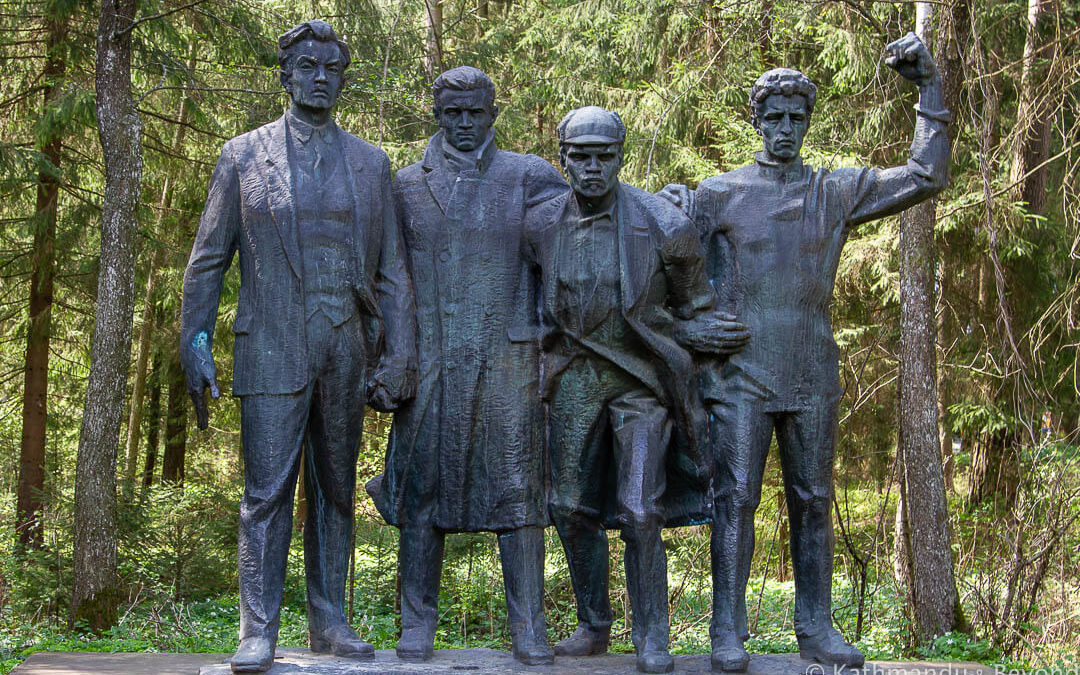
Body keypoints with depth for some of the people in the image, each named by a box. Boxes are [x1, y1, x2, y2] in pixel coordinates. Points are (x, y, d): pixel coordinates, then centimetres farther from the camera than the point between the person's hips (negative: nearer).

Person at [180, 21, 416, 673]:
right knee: (268, 491, -4)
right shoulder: (243, 155, 6)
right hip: (273, 350, -2)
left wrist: (399, 356, 2)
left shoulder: (371, 163, 11)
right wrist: (196, 342, -1)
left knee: (336, 490, 9)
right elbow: (208, 259, 7)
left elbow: (392, 270, 9)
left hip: (346, 351, 3)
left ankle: (329, 621, 18)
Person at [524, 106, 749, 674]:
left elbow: (696, 311, 2)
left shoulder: (663, 228, -13)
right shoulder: (541, 228, -3)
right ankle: (593, 626, 23)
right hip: (574, 378, 3)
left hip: (641, 377, -3)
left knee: (639, 512, -10)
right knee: (572, 508, 6)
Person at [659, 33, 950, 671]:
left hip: (811, 377, 2)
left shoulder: (837, 192, 9)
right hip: (740, 373, -2)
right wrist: (675, 206, -6)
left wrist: (930, 86, 2)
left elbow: (926, 177, 6)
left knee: (813, 501, 7)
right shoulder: (721, 194, 6)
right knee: (736, 498, -5)